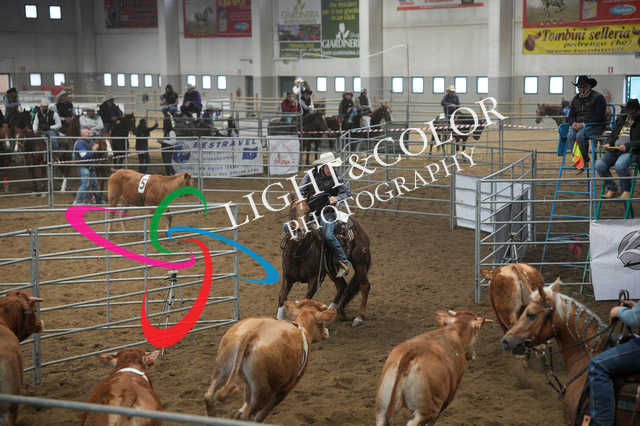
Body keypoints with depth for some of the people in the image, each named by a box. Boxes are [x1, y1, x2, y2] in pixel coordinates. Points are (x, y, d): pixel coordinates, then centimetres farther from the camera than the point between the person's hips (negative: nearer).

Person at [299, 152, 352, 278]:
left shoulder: (336, 178, -7)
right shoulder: (310, 175, -3)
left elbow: (347, 193, 1)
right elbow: (300, 191, 6)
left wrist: (336, 198, -17)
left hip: (327, 212, -4)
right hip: (310, 211, 4)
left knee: (328, 235, -28)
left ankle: (344, 263, -17)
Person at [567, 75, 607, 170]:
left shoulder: (598, 97, -4)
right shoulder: (576, 99, 18)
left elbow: (597, 117, -13)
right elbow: (571, 115, 17)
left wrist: (584, 124, -21)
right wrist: (573, 123, -7)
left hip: (595, 126, -6)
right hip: (578, 125, 6)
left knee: (580, 135, -33)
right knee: (570, 135, -26)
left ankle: (585, 159, -16)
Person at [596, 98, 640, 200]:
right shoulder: (621, 119, 22)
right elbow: (613, 134, 27)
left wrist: (627, 145, -22)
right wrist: (609, 143, 5)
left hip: (632, 151, -6)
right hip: (615, 150, 6)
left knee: (619, 165, -37)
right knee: (599, 164, -18)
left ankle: (626, 190, -14)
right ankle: (611, 189, 0)